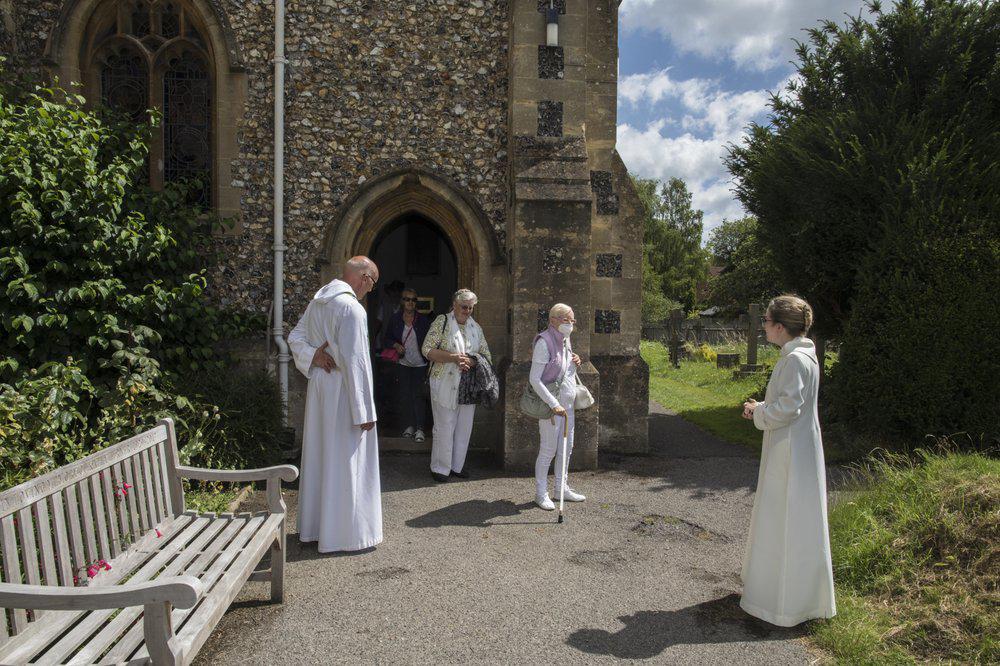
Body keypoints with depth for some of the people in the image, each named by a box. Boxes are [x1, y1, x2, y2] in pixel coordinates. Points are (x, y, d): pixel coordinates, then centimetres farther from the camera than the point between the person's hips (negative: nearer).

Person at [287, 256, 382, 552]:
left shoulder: (317, 301, 9)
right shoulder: (351, 307, -19)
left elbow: (295, 337, 16)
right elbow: (354, 361, -22)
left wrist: (313, 355, -3)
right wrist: (364, 411, -18)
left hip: (319, 385, 9)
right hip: (342, 391, -9)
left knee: (319, 454, 17)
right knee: (345, 461, 1)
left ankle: (313, 525, 30)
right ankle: (344, 531, 11)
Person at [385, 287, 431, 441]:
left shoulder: (423, 321, -7)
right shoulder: (395, 319, -1)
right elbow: (388, 338, 8)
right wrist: (396, 345, -11)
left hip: (420, 364, -3)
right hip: (404, 363, 3)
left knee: (418, 395, -6)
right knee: (405, 395, 7)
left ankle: (420, 428, 2)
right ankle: (410, 425, 21)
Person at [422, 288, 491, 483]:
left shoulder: (476, 328, 11)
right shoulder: (442, 322, -4)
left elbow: (486, 355, 12)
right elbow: (427, 350, -11)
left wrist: (472, 362, -10)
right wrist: (454, 357, -19)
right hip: (445, 384, -5)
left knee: (464, 426, 9)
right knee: (444, 427, -1)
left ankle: (457, 465, 23)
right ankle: (440, 468, 13)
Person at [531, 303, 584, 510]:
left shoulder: (565, 340, 10)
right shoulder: (544, 342, -16)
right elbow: (534, 379, -21)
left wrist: (575, 362, 2)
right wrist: (554, 404, -24)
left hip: (567, 402, 9)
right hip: (551, 403, -8)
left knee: (566, 447, 15)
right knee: (548, 450, -1)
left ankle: (560, 488, 29)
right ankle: (541, 493, 13)